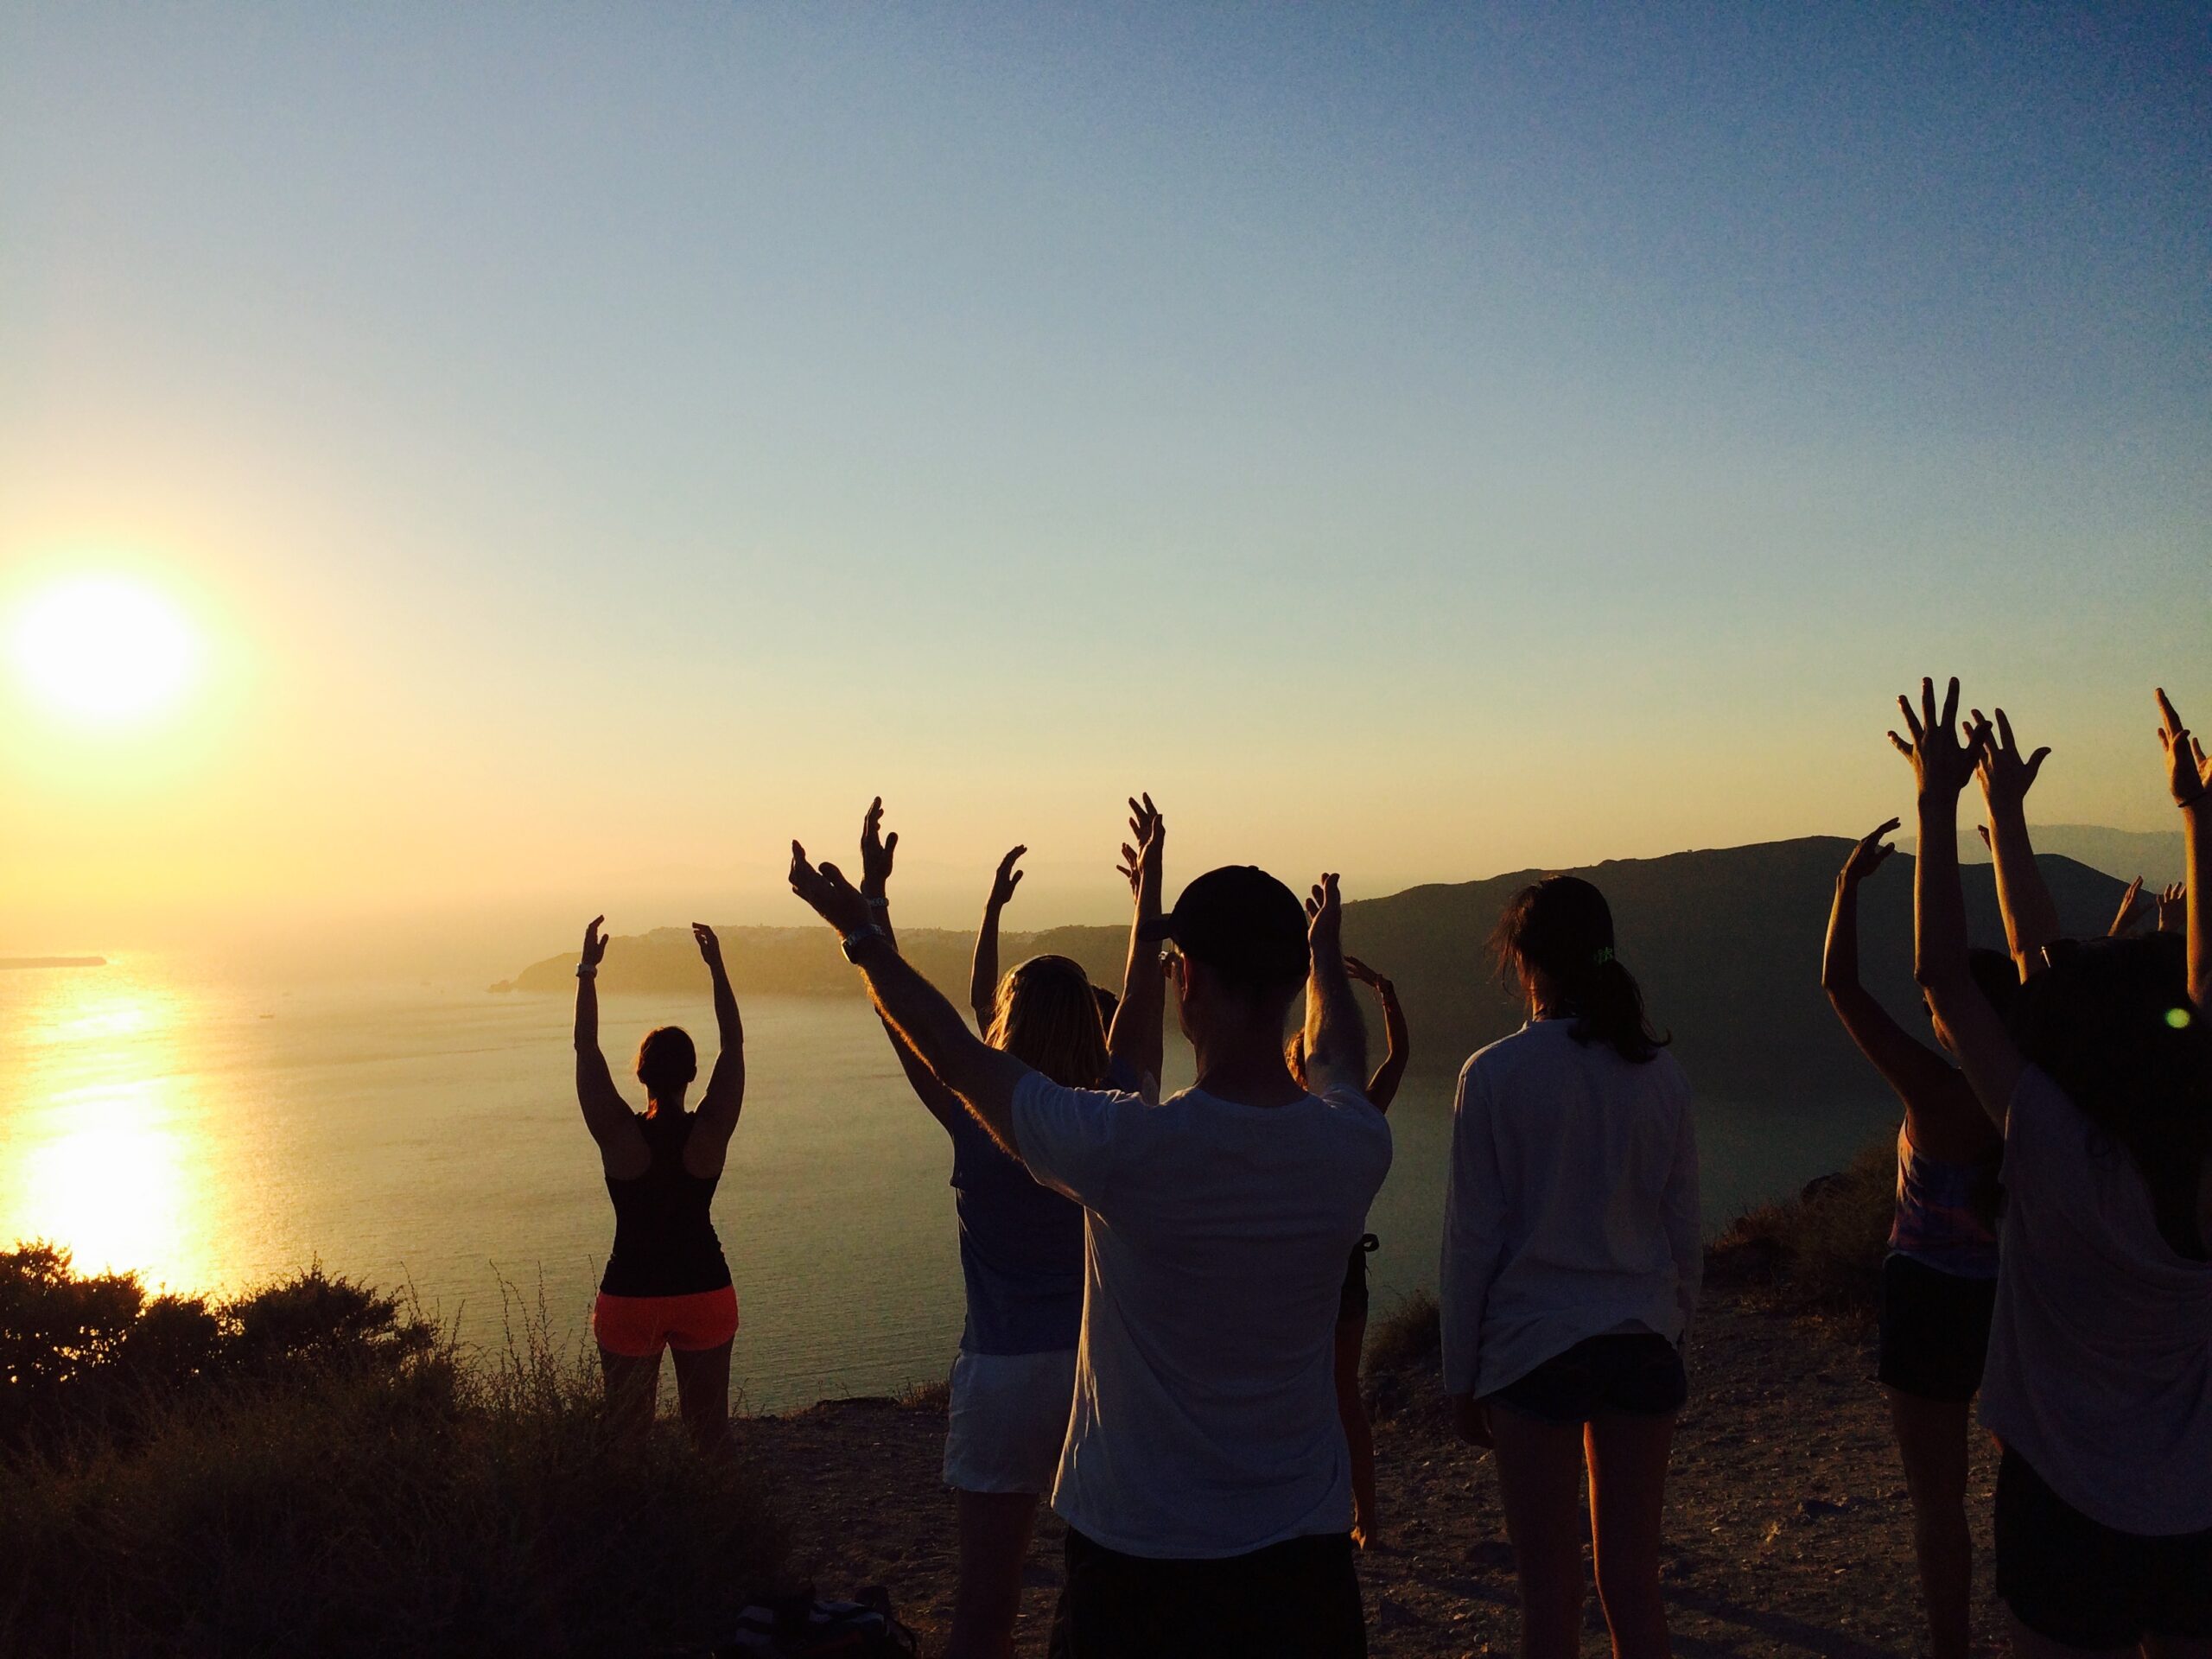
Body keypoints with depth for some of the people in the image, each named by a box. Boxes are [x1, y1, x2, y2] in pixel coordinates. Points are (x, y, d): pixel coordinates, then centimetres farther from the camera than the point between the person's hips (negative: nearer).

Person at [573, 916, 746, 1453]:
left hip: (629, 1296, -1)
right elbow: (733, 1045, -1)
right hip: (705, 1292, 1)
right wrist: (717, 967, 3)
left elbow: (586, 1050, -4)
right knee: (709, 1428, 12)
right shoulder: (711, 1132, -10)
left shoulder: (620, 1135, -13)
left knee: (627, 1430, 10)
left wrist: (588, 971, 0)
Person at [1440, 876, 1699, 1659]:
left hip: (1535, 1341, -4)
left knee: (1551, 1587, 8)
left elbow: (1472, 1241, -7)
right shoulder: (1659, 1071, 1)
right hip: (1643, 1340, 4)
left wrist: (1461, 1376, 2)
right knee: (1632, 1580, 14)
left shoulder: (1495, 1074, -11)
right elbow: (1685, 1230, 8)